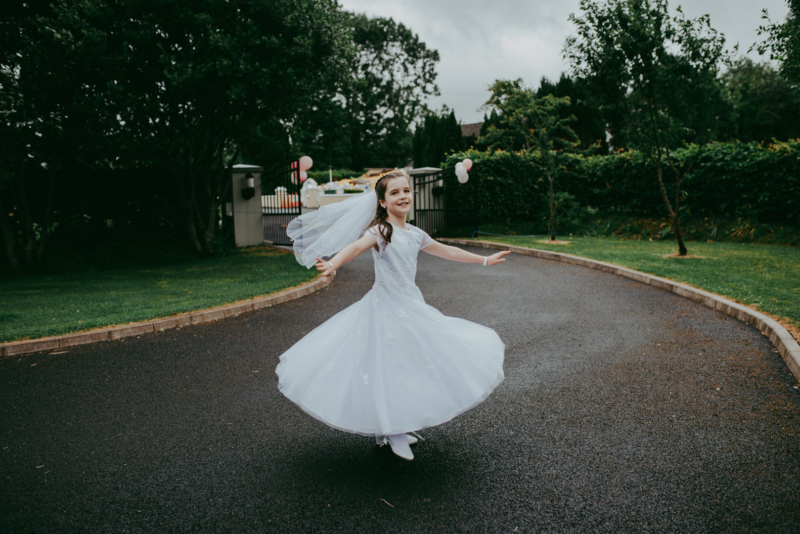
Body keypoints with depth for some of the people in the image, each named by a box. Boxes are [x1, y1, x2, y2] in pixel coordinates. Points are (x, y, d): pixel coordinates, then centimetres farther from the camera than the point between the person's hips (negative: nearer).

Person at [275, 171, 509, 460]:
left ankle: (399, 428, 28)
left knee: (412, 362, 11)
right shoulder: (380, 231, -12)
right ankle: (390, 432, 17)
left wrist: (484, 260, 31)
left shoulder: (415, 234, 8)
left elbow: (447, 251, 22)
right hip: (385, 307, -7)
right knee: (388, 366, -2)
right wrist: (333, 265, -54)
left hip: (412, 305, 7)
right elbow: (356, 246, -32)